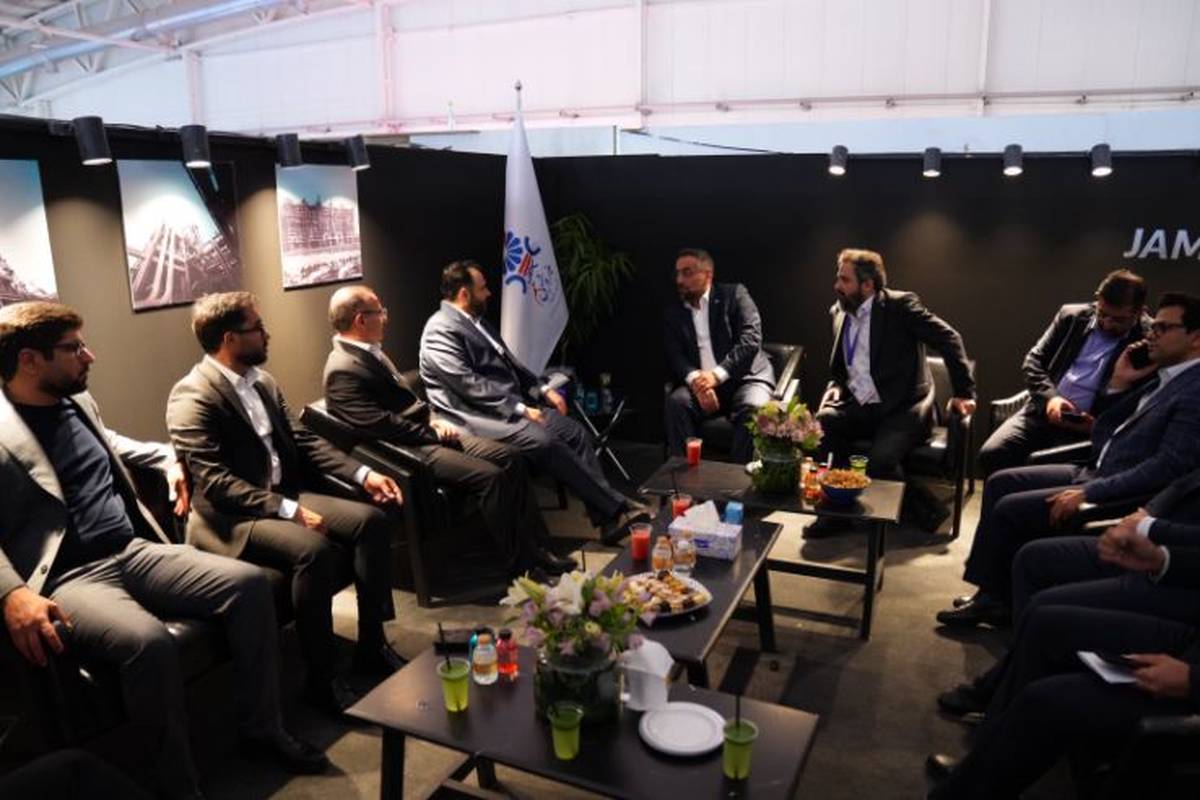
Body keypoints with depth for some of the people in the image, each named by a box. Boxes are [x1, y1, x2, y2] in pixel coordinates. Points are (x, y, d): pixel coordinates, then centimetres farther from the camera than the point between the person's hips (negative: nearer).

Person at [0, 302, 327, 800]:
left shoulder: (76, 400, 14)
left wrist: (168, 459, 22)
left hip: (132, 551, 8)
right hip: (68, 577, -7)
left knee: (250, 582, -8)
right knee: (148, 642, -35)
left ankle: (263, 729, 7)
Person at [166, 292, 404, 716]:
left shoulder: (262, 380, 10)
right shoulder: (192, 398, -16)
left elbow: (302, 440, 12)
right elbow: (214, 484, -22)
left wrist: (363, 473, 0)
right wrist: (288, 510, -28)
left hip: (283, 496, 8)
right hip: (230, 516, -8)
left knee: (371, 519, -9)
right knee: (316, 549, -33)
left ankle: (371, 645, 3)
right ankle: (320, 679, -16)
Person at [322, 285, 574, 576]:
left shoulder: (370, 351, 13)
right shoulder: (343, 370, -17)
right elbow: (382, 426, -22)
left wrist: (432, 421, 4)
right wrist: (433, 434, -13)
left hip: (425, 433, 10)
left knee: (510, 458, -2)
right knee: (491, 476, -23)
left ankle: (537, 546, 2)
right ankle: (522, 564, -9)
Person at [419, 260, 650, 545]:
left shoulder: (476, 320, 17)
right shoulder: (441, 330, -12)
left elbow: (509, 362, 23)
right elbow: (469, 386, -20)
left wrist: (543, 389, 9)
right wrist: (520, 409, -20)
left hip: (510, 405, 9)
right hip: (478, 415, -9)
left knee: (574, 431, -8)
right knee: (546, 442, -27)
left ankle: (606, 515, -12)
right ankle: (615, 508, -19)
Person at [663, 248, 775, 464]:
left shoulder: (734, 294, 2)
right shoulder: (672, 313, 12)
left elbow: (751, 339, -10)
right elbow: (674, 356, 1)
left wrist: (717, 374, -22)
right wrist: (695, 380, -22)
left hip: (744, 377, -2)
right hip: (700, 382, 3)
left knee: (753, 408, -33)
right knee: (675, 402, -27)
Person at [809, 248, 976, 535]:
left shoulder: (899, 305, -6)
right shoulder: (839, 312, 12)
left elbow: (948, 339, -8)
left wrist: (964, 392, -11)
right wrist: (835, 387, 3)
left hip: (901, 409, -5)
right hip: (859, 407, 5)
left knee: (879, 461, -31)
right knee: (820, 424, -26)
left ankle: (922, 510, 0)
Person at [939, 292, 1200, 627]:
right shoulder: (1161, 379, 14)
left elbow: (1168, 466, -24)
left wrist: (1089, 494, -25)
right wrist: (1118, 384, 3)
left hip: (1119, 495, -10)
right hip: (1092, 472, 10)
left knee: (1009, 508, -16)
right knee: (1000, 482, 2)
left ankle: (995, 598, 6)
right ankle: (992, 593, 5)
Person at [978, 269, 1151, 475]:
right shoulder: (1072, 316, 8)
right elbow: (1034, 360, 10)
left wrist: (1098, 426, -18)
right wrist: (1049, 396, -7)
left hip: (1085, 429, -4)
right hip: (1043, 412, 4)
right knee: (991, 454, -18)